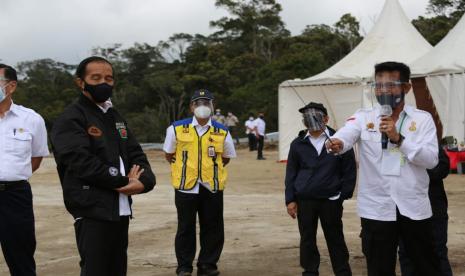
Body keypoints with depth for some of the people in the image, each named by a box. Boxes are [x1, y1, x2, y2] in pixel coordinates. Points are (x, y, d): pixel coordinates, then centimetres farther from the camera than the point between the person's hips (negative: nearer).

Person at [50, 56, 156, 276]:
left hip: (121, 209, 8)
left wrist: (144, 181, -10)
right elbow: (82, 162, -19)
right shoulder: (70, 119, -8)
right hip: (92, 210, -8)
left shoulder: (115, 117, 18)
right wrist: (124, 181, -11)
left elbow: (136, 154, 12)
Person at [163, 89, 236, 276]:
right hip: (185, 187, -1)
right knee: (185, 227, 5)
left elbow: (227, 157, 17)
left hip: (213, 187, 2)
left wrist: (213, 169, 10)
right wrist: (182, 169, 10)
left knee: (212, 227, 6)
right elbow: (169, 154, 11)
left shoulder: (222, 132, 3)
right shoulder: (177, 129, 0)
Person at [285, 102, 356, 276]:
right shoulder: (298, 144, 4)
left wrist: (344, 195, -7)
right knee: (307, 239, 10)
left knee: (335, 239, 8)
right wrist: (290, 200, 1)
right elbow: (291, 173, 7)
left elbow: (349, 170, -1)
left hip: (331, 200, -2)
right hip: (304, 200, 2)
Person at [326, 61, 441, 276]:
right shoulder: (363, 117, 2)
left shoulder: (422, 119, 2)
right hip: (376, 210, 0)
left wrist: (398, 138, -19)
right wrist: (336, 142, -41)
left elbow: (431, 159, -8)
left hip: (414, 209, 1)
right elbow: (346, 134, -18)